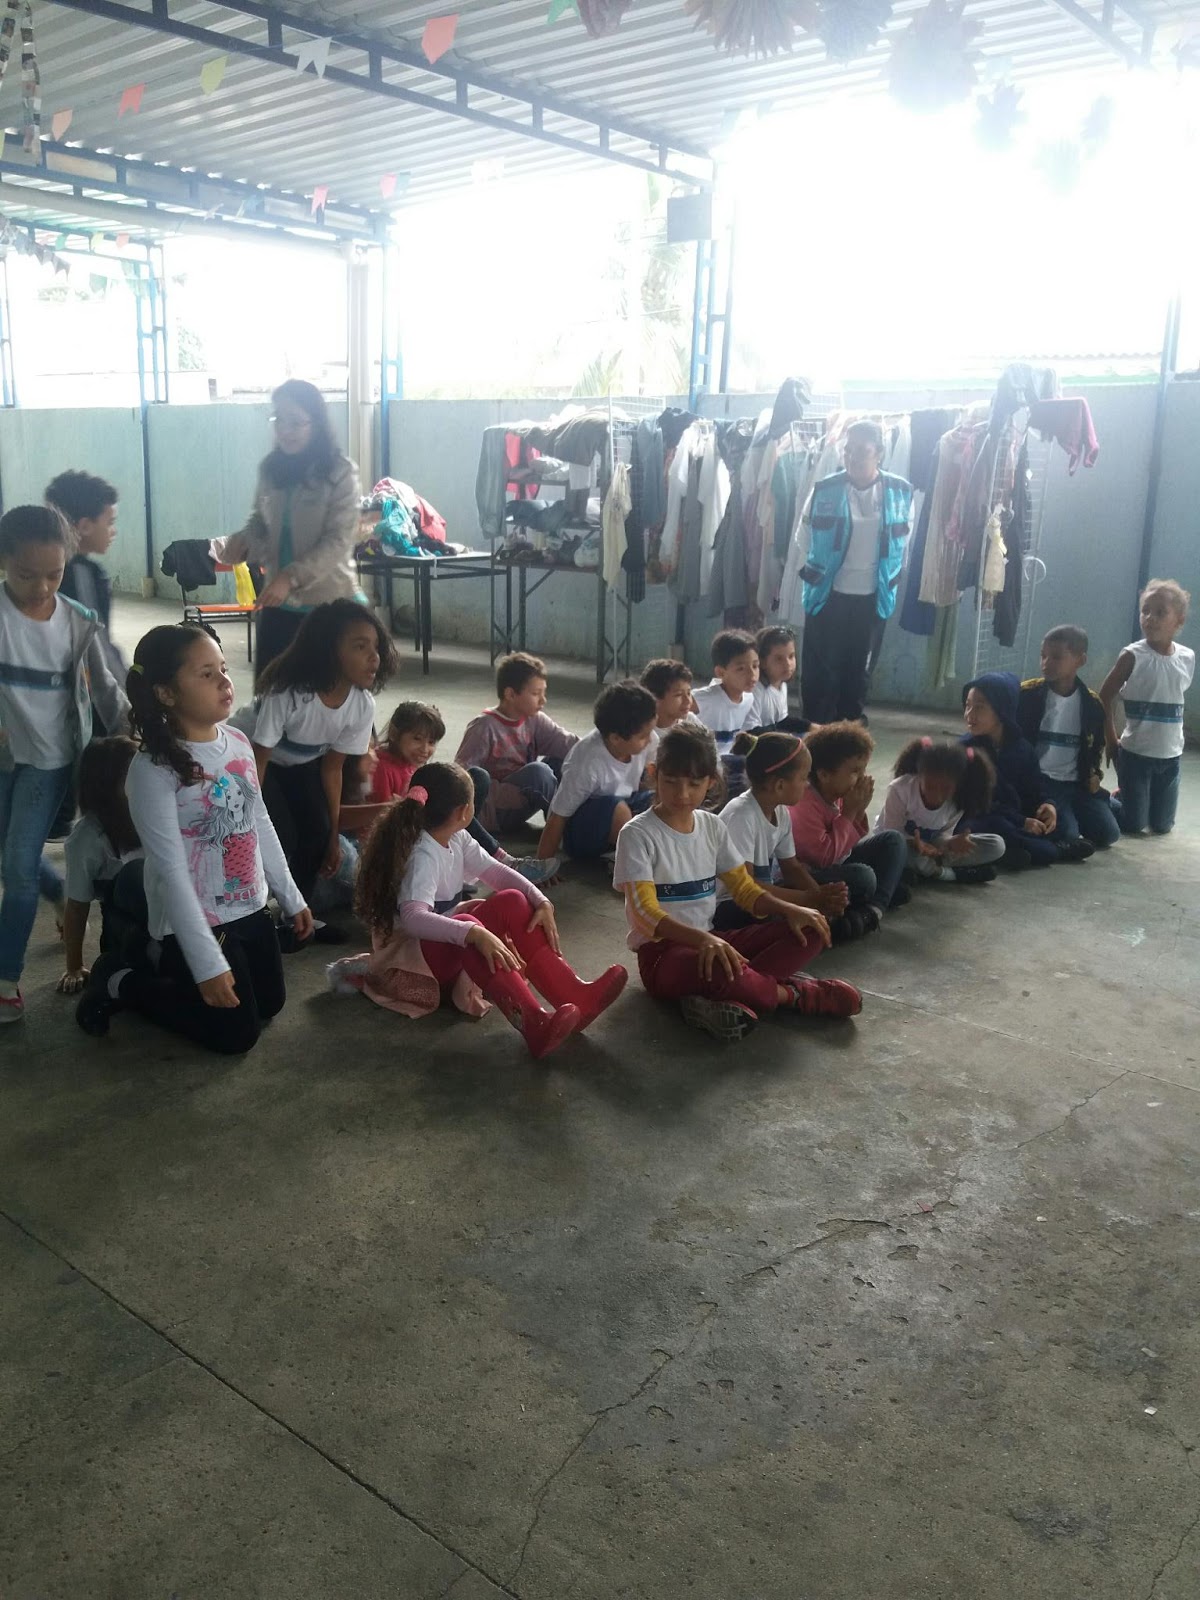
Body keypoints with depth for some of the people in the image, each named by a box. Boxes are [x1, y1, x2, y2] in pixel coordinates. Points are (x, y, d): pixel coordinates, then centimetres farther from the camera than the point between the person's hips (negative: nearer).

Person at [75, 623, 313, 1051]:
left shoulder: (237, 742, -2)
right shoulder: (153, 769, -23)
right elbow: (171, 872, -24)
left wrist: (291, 898, 16)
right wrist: (207, 965, -25)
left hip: (251, 908, 7)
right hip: (196, 923, -7)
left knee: (269, 1005, 20)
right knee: (237, 1034, 4)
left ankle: (171, 972, 36)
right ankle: (121, 983, 19)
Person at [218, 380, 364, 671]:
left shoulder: (340, 472, -11)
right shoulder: (269, 468, 5)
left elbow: (339, 540, -16)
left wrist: (291, 577, -26)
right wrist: (242, 539, -7)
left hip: (330, 603, -5)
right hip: (279, 602, 5)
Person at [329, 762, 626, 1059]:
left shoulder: (457, 839, 0)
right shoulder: (422, 856, -27)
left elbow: (494, 870, 2)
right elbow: (412, 917, -43)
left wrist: (542, 902, -14)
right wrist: (475, 934, -54)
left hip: (444, 937, 9)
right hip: (409, 950, -9)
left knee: (513, 902, -9)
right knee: (468, 925, -38)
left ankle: (575, 998, -20)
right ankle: (533, 1023, -52)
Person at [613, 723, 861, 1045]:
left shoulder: (712, 826, 7)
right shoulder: (637, 834, -11)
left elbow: (744, 887, 13)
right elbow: (644, 912, -20)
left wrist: (789, 909, -7)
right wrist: (701, 939, -37)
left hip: (710, 940, 7)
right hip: (662, 952, -7)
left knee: (807, 933, -9)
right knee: (721, 970, -41)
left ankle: (723, 998, -28)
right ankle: (796, 994, -11)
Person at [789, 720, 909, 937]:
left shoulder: (839, 794, -1)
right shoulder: (804, 805, -27)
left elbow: (852, 840, 10)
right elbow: (825, 856, -30)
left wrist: (858, 812, -10)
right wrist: (849, 813, -23)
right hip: (810, 876, -10)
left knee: (893, 840, 4)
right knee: (862, 876, -36)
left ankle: (875, 907, -14)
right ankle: (886, 889, -1)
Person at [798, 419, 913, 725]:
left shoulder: (900, 492, -4)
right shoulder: (824, 490, -8)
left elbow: (903, 539, 9)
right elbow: (804, 535, 6)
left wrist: (891, 579, 11)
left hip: (873, 597, 2)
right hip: (828, 594, -1)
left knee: (861, 670, 11)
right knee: (820, 669, 1)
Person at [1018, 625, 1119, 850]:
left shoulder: (1093, 704, 3)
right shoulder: (1027, 694, -7)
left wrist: (1094, 774, 2)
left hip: (1076, 783, 4)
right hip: (1039, 781, -4)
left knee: (1107, 834, -9)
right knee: (1067, 835, -24)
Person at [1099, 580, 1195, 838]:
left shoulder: (1188, 658, -2)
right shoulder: (1133, 656, -14)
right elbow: (1105, 697, -8)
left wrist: (1171, 735, 12)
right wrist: (1111, 742, -5)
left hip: (1171, 755, 4)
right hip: (1135, 754, -4)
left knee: (1162, 826, 11)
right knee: (1132, 825, 1)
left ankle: (1125, 799, 39)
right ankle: (1116, 800, 32)